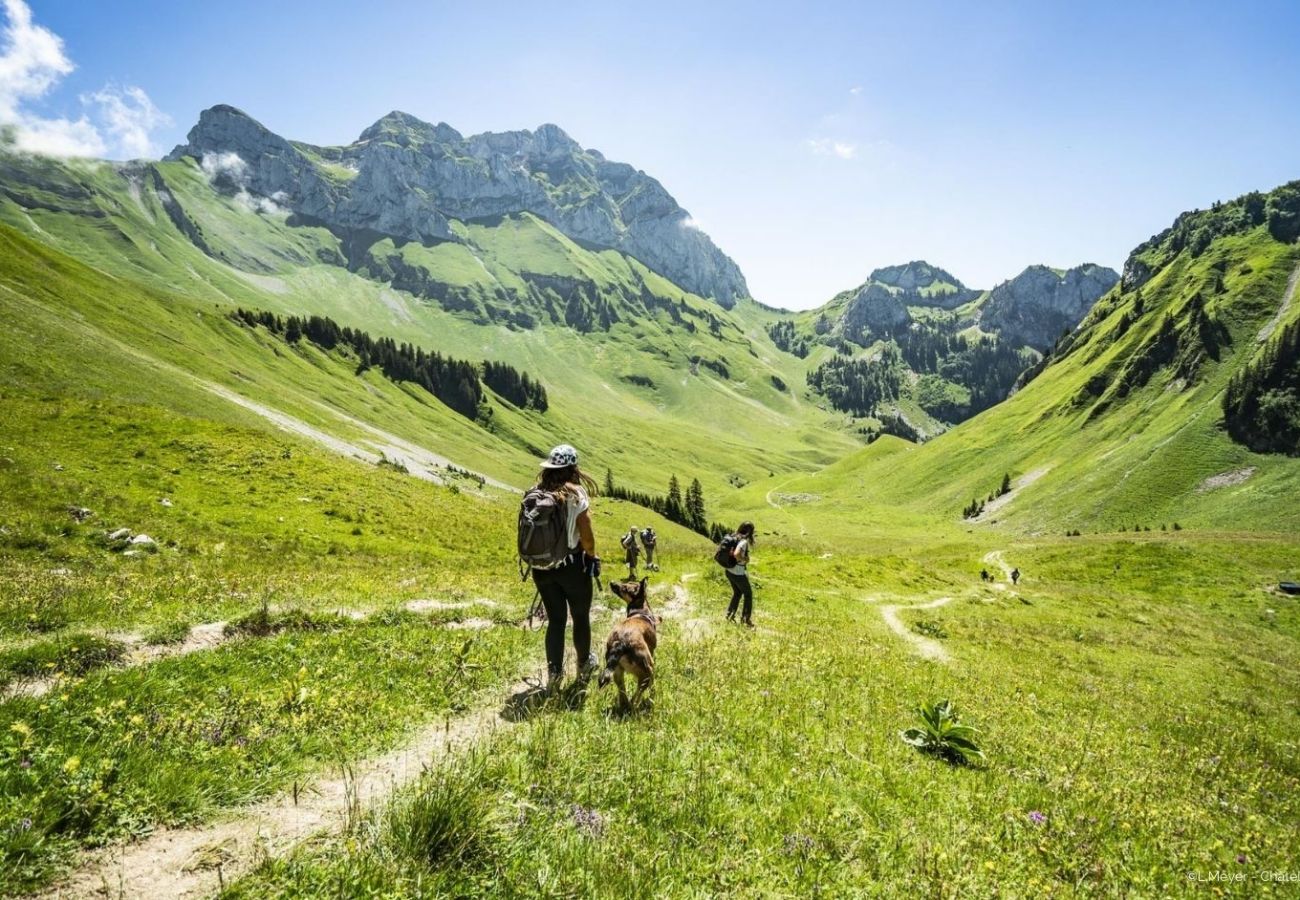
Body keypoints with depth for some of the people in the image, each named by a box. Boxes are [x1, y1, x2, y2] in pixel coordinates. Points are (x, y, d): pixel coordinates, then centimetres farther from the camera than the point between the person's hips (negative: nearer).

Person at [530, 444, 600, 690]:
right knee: (580, 617, 18)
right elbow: (586, 535, -17)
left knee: (555, 619, 15)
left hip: (542, 566, 3)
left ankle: (553, 673, 12)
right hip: (573, 565, -3)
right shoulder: (576, 494, -15)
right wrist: (592, 556, 0)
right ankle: (584, 665, 35)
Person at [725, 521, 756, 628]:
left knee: (737, 593, 28)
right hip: (739, 574, -8)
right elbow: (736, 554, -38)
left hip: (729, 571, 8)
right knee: (748, 594, 14)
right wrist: (745, 560, -21)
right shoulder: (744, 541, -23)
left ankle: (730, 615, 32)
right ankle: (746, 619, 19)